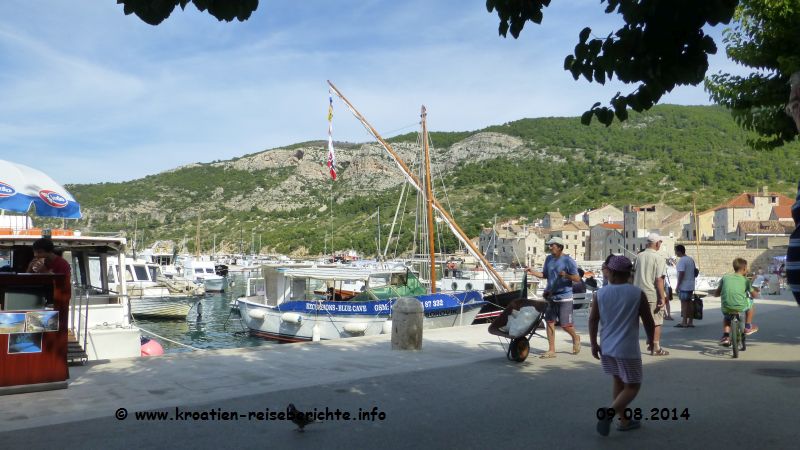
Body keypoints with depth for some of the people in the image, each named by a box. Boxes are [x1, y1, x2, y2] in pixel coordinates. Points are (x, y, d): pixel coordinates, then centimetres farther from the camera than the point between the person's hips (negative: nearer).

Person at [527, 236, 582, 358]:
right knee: (550, 322, 5)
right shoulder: (549, 259, 8)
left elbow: (577, 278, -10)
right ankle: (551, 350, 12)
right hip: (550, 297, 6)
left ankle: (575, 338, 30)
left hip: (564, 298, -6)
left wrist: (566, 275, -28)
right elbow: (545, 274, 18)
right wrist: (533, 272, 3)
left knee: (565, 325, -3)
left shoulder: (568, 261, -10)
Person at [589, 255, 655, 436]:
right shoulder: (637, 294, -8)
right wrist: (651, 339, 16)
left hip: (606, 347, 4)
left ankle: (625, 420, 26)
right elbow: (648, 321, -1)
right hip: (627, 349, -4)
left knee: (618, 381, 20)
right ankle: (608, 415, -11)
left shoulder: (600, 293, -2)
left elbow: (592, 320, -2)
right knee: (632, 386, 7)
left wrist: (593, 344, 6)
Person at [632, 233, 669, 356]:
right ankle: (656, 348, 9)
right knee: (656, 322, 4)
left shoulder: (639, 256, 6)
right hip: (653, 295, -6)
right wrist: (662, 297, -13)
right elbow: (659, 279, -17)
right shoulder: (659, 258, -12)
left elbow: (634, 275, 12)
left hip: (640, 293, 6)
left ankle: (651, 344, 27)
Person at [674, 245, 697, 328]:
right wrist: (692, 279, 20)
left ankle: (684, 322, -4)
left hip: (684, 286, -9)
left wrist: (678, 285, -15)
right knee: (690, 303, 11)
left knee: (684, 303, -5)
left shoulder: (681, 260, -15)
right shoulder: (691, 259, 13)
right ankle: (690, 322, 14)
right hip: (691, 285, 9)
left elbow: (681, 273, -20)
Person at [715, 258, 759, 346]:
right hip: (740, 307, -2)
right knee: (750, 303, 31)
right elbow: (755, 295, 11)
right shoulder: (745, 280, 7)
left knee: (726, 317, 35)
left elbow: (716, 294, 13)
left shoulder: (725, 277, 11)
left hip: (726, 308, 2)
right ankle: (748, 327, 35)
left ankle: (725, 336, 16)